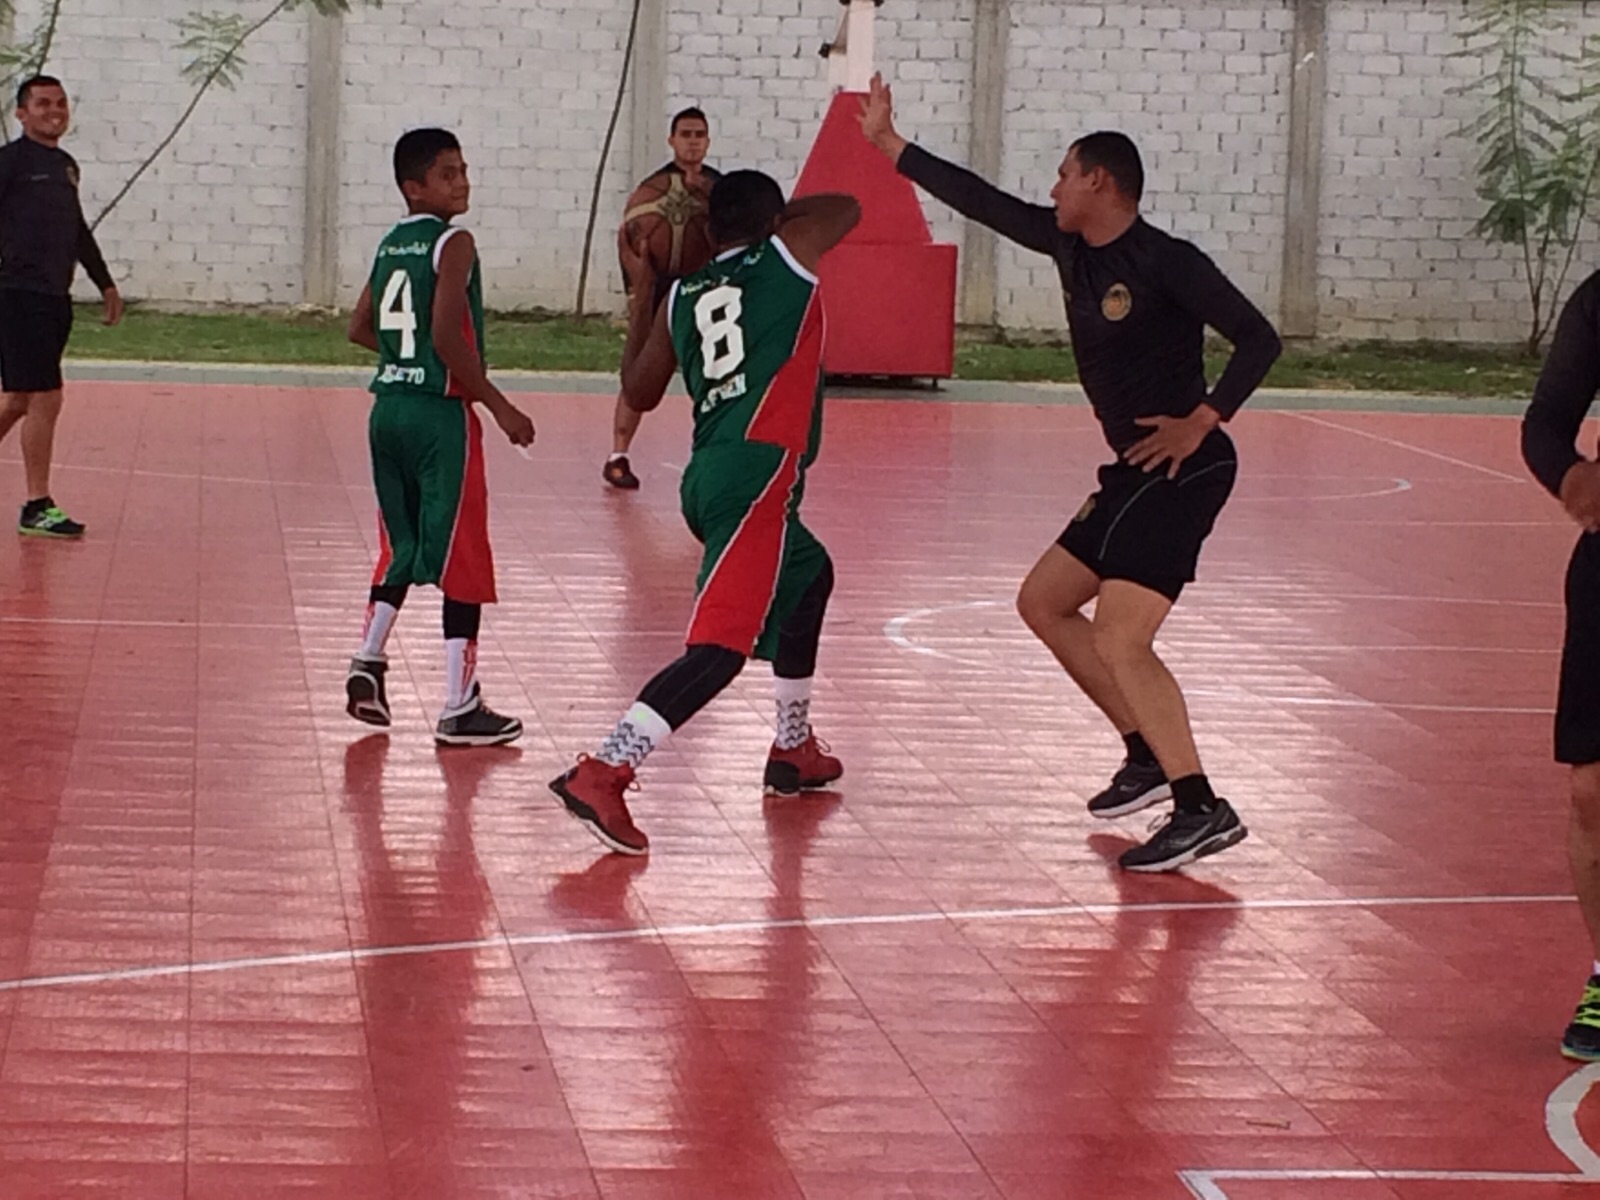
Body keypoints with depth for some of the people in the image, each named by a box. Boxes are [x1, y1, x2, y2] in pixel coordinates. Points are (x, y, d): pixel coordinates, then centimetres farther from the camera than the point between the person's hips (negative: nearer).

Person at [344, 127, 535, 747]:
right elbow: (448, 336, -20)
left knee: (402, 549, 21)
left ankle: (367, 661, 11)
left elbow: (360, 328, 17)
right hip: (440, 415, -7)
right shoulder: (453, 244, -11)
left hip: (389, 407, 7)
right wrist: (499, 406, -14)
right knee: (462, 559, -1)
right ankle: (460, 708, 0)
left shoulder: (390, 245, 12)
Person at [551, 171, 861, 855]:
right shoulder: (786, 256, 8)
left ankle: (793, 750, 42)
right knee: (721, 646, -16)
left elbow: (639, 393, 28)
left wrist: (643, 291, 33)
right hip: (755, 473, -8)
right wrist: (778, 217, 38)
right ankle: (601, 774, -30)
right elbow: (846, 207, 26)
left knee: (808, 577, 33)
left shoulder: (681, 297, 19)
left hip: (709, 476, 8)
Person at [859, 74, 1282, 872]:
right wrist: (890, 145, 18)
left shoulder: (1166, 263, -16)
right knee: (1043, 601, 17)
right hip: (1135, 475, 10)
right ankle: (1148, 758, 22)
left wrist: (1201, 422, -25)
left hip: (1183, 470, -10)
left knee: (1119, 641, -18)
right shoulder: (1069, 246, 7)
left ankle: (1201, 810, -18)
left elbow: (1258, 340, -18)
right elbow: (981, 201, 15)